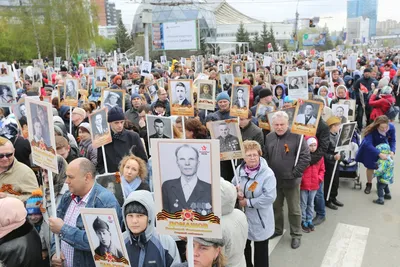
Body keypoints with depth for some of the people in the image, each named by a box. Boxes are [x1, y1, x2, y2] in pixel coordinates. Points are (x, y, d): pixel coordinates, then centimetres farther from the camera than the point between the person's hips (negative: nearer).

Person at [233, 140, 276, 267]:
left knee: (260, 251, 12)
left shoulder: (267, 173, -19)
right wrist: (237, 193, -10)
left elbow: (269, 197, -26)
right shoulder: (239, 169, -1)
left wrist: (248, 202, -20)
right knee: (243, 247, 23)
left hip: (259, 219, -5)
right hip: (242, 216, 6)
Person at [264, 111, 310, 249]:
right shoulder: (269, 137, 2)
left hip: (291, 181, -5)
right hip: (273, 180, 5)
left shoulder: (296, 137, -14)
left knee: (294, 209, 10)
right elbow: (265, 156, 11)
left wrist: (295, 173, -14)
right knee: (275, 207, 20)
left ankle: (296, 234, 27)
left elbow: (306, 157, -13)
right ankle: (277, 229, 40)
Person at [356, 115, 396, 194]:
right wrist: (379, 154, -51)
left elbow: (392, 140, -12)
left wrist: (392, 151, -29)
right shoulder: (372, 130, -38)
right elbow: (368, 144, -41)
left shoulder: (391, 127, -26)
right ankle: (369, 184, 34)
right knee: (370, 167, 9)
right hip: (370, 149, -3)